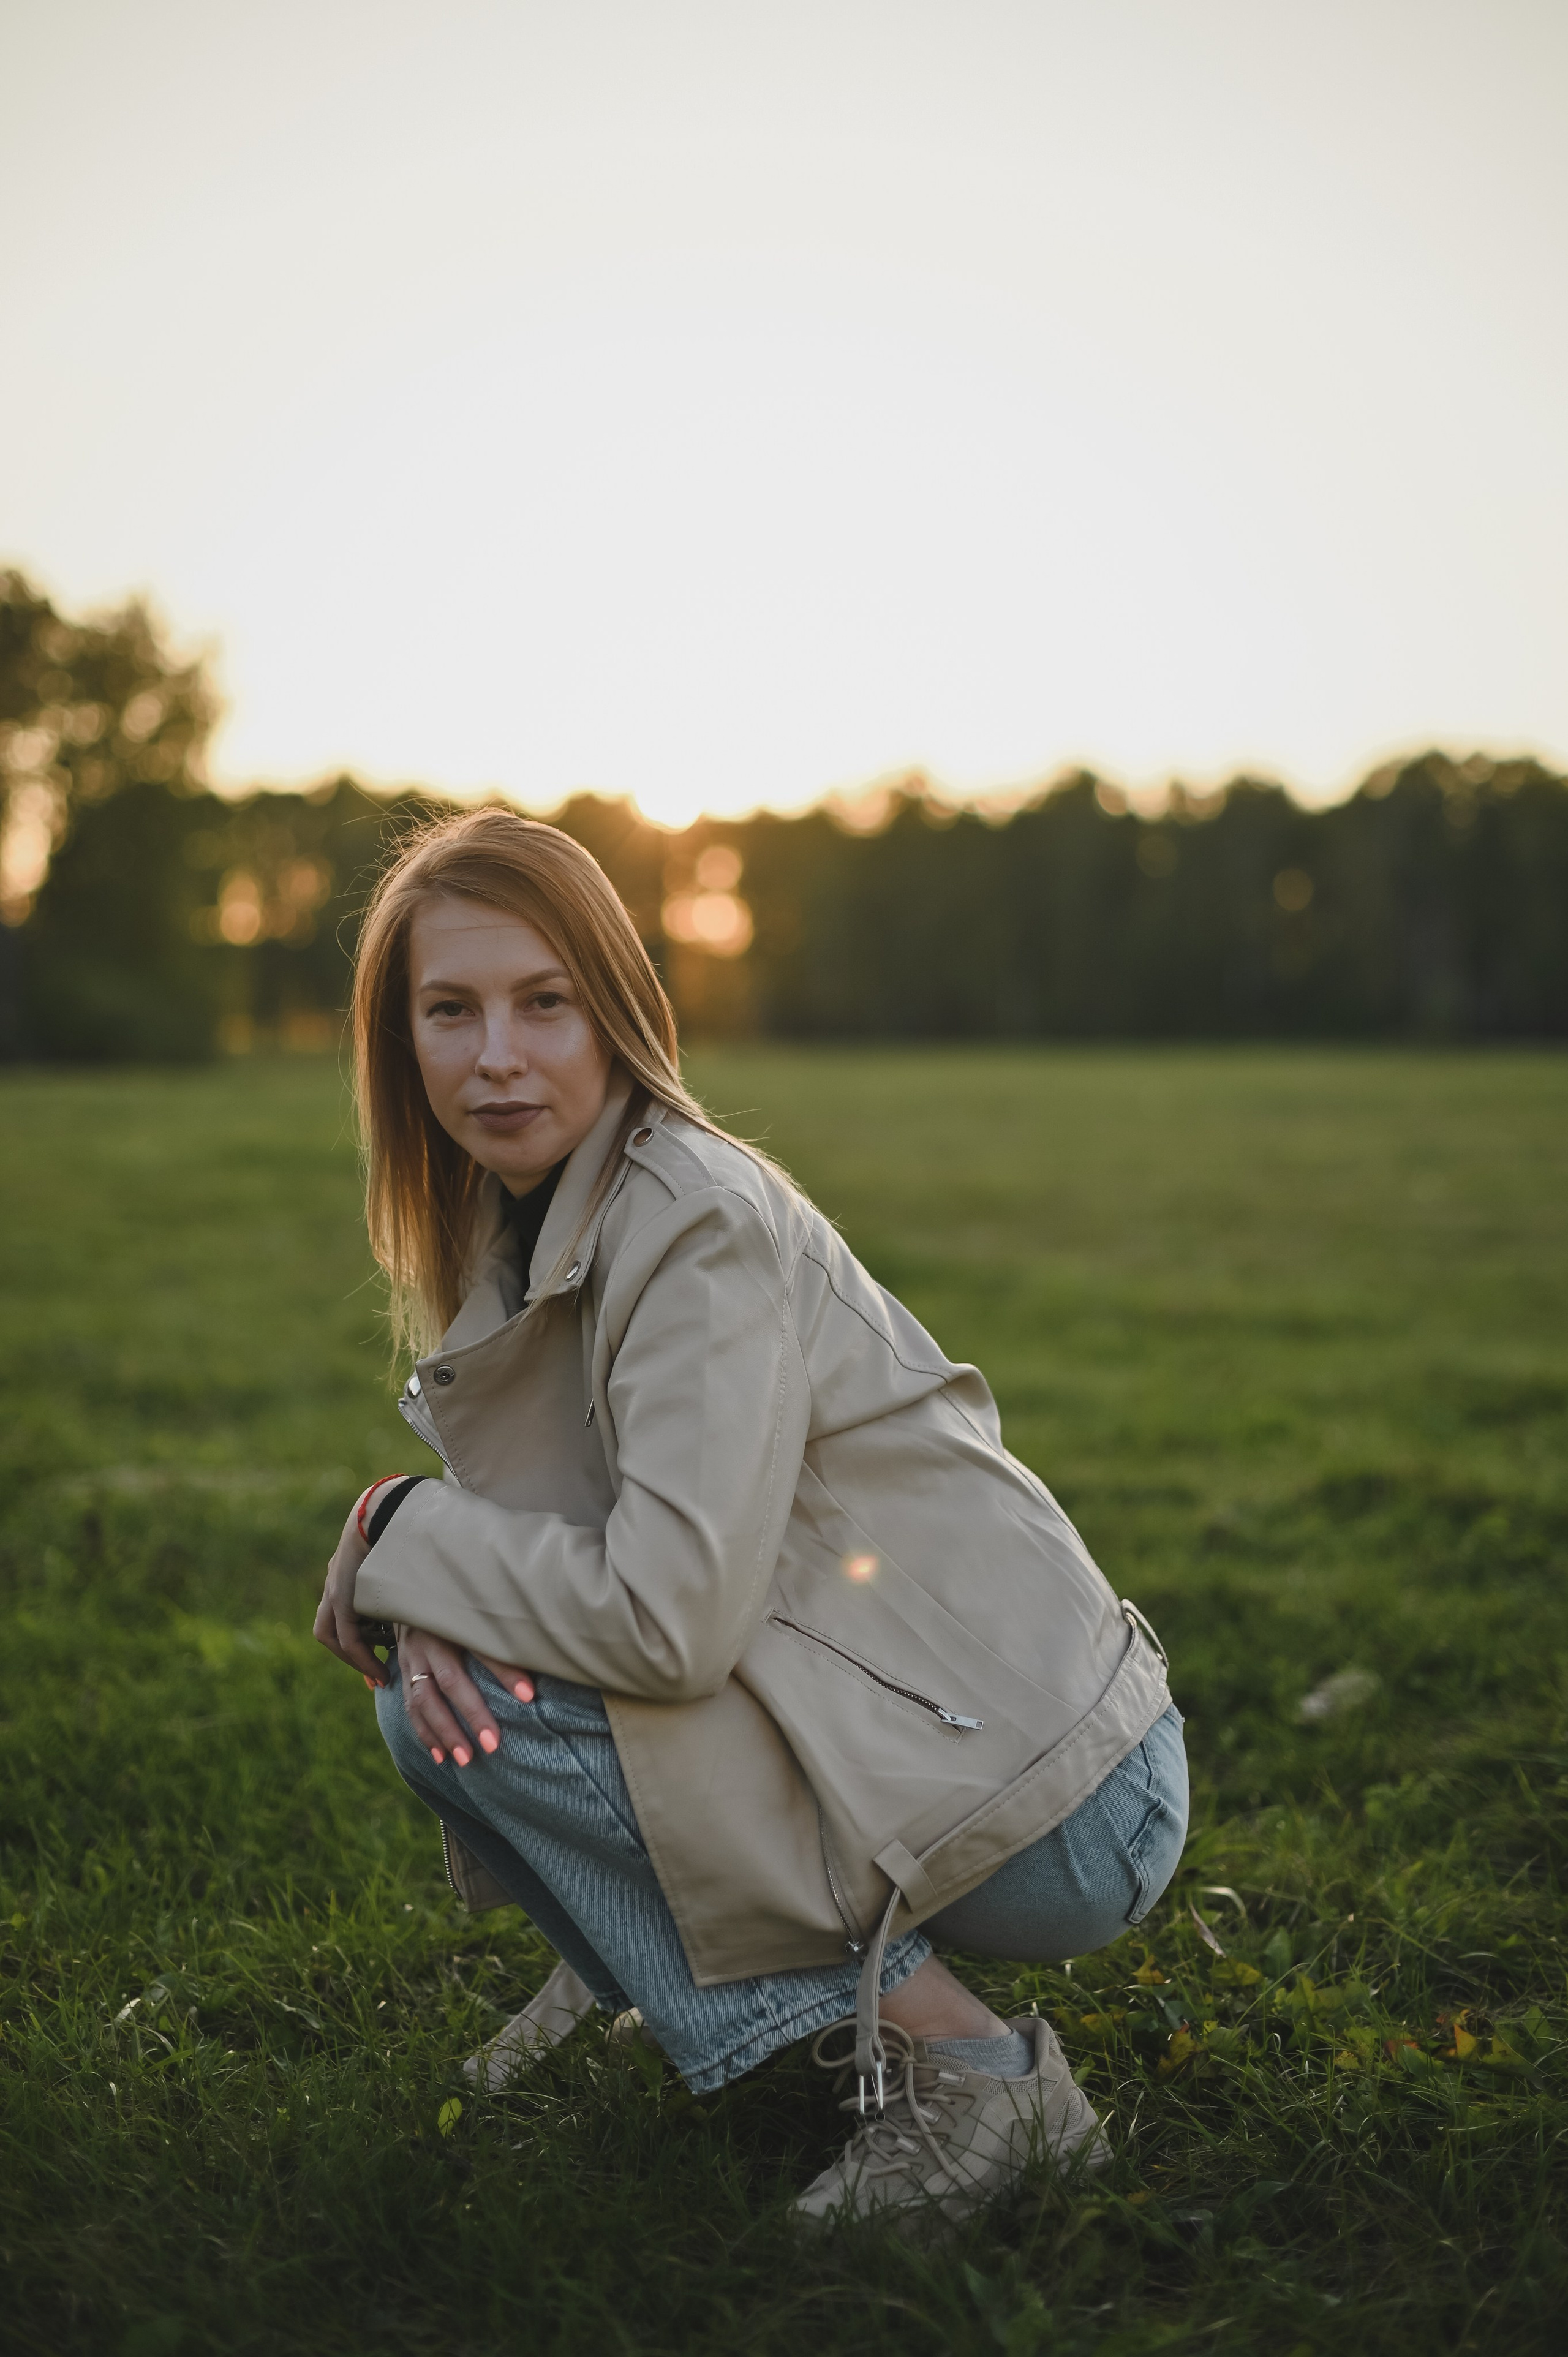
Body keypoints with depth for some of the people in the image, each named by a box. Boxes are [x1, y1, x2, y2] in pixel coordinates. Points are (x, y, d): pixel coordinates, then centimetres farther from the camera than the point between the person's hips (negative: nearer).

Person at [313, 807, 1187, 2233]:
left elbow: (672, 1619, -29)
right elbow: (547, 1525, 9)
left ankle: (957, 2065, -10)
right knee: (446, 1673, 4)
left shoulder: (699, 1229, -21)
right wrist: (438, 1605, -13)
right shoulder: (522, 1219, 5)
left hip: (1047, 1808, -8)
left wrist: (396, 1534, -14)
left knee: (465, 1707, -17)